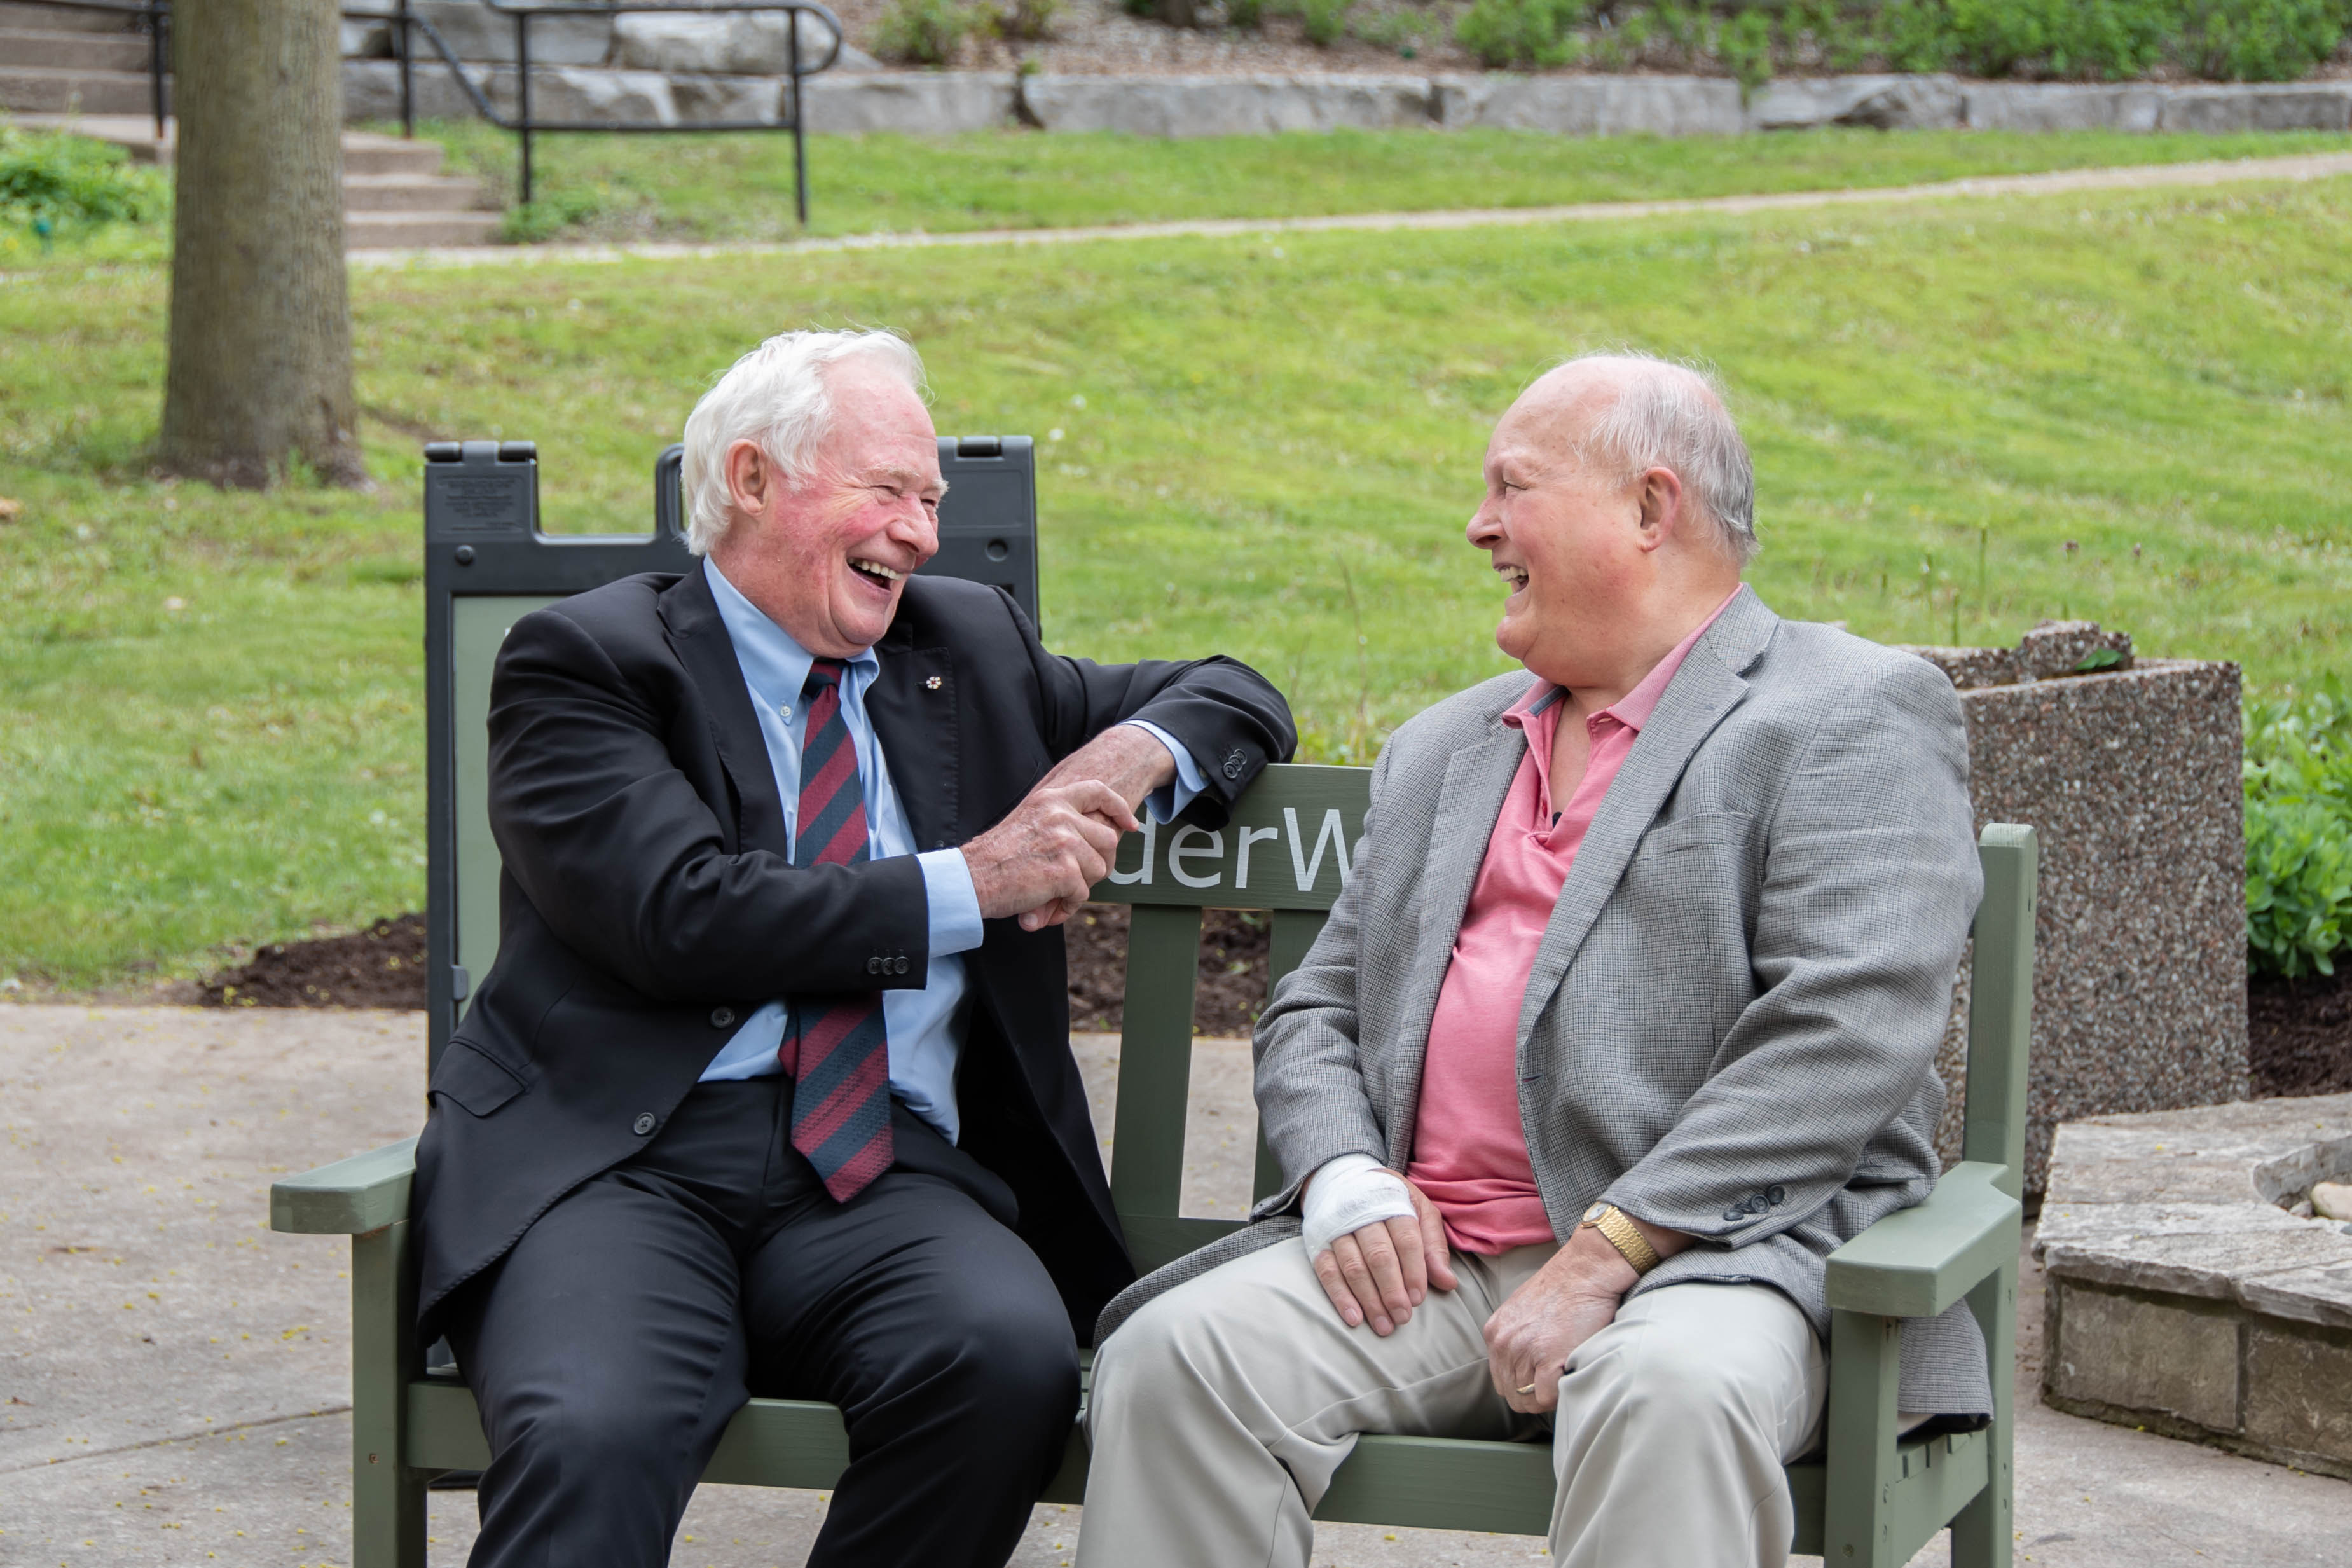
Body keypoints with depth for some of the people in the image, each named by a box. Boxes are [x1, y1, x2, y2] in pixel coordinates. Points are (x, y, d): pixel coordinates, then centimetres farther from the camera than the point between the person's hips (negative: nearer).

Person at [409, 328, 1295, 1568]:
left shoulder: (970, 648, 22)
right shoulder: (587, 662, 5)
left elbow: (1235, 695, 32)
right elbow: (679, 916, -11)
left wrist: (1134, 756, 8)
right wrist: (965, 887, -5)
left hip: (884, 1178, 4)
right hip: (624, 1163, -4)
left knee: (1010, 1353, -30)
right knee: (592, 1433, -35)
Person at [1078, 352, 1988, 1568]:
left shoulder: (1856, 716, 2)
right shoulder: (1441, 748, 26)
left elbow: (1846, 1037, -11)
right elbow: (1312, 1014, 23)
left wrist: (1607, 1252, -18)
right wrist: (1345, 1177, -1)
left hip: (1716, 1248, -5)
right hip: (1424, 1259, 6)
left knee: (1671, 1394, -38)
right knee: (1171, 1355, -20)